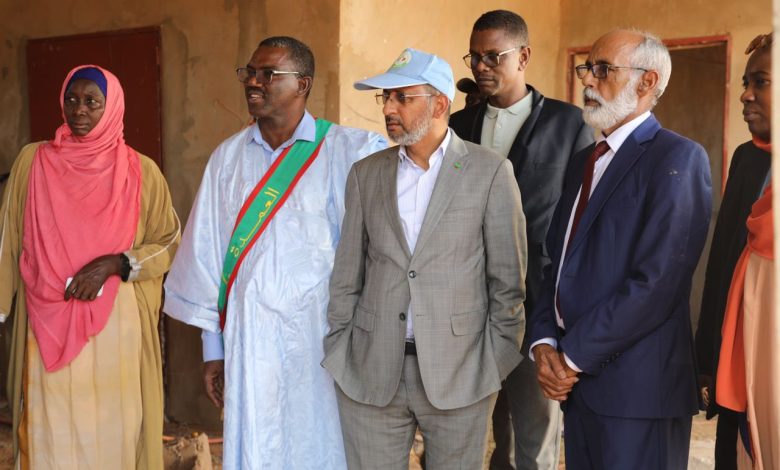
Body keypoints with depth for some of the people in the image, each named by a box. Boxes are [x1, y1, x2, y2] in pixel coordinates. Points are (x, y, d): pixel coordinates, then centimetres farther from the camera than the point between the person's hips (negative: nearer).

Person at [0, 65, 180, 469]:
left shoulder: (141, 171, 0)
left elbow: (170, 244, 3)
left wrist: (112, 264, -12)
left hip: (117, 326, -1)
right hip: (47, 326, 1)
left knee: (113, 429, 4)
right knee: (50, 434, 5)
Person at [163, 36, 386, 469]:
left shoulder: (346, 152, -3)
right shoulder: (228, 157, 6)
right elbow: (207, 251, 8)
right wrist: (213, 346, 8)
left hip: (321, 332, -2)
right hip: (251, 335, 2)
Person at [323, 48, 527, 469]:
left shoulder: (490, 172, -4)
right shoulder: (365, 174, 6)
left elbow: (508, 277, -3)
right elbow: (347, 276, 8)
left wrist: (497, 361, -4)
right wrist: (337, 353, 5)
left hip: (458, 371, -2)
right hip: (370, 372, 3)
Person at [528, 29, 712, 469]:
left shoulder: (678, 158, -11)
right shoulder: (584, 161, 16)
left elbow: (656, 281, -19)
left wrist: (572, 355, -15)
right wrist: (544, 343, -2)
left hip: (637, 384, -7)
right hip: (578, 380, 7)